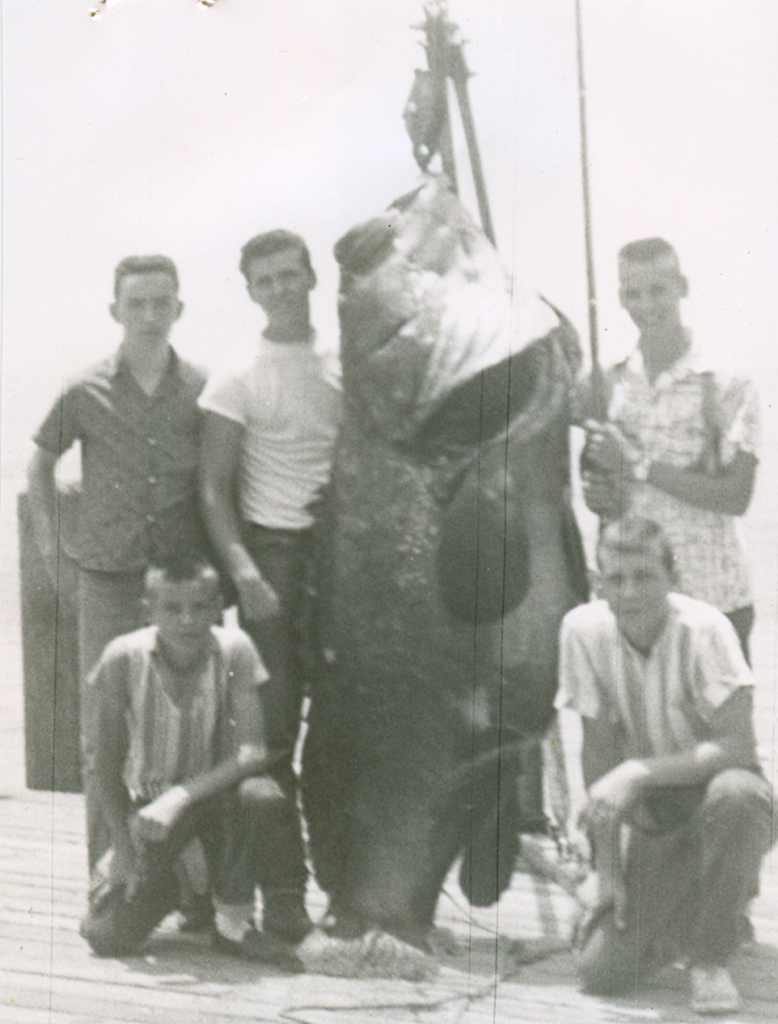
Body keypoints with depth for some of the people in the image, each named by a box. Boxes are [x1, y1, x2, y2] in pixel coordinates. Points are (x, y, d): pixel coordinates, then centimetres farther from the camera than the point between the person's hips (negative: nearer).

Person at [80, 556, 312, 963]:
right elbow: (108, 763, -8)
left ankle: (234, 921, -11)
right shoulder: (123, 659, -18)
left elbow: (253, 753, -25)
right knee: (108, 938, -16)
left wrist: (182, 796, -37)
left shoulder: (234, 650, -18)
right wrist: (123, 850, -10)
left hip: (215, 790, 0)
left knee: (260, 796, -37)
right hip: (148, 802, 0)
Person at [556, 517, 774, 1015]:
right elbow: (596, 750, -7)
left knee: (734, 794, -39)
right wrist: (607, 866, -8)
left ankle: (711, 959, -15)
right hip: (650, 815, 2)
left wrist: (638, 773, -34)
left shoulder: (704, 628, -21)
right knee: (602, 973, -12)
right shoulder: (584, 628, -13)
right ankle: (680, 916, 23)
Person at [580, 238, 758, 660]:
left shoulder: (727, 385, -7)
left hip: (713, 596, -3)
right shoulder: (608, 384, 6)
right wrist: (599, 494, -8)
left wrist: (639, 464, -16)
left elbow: (736, 496, -14)